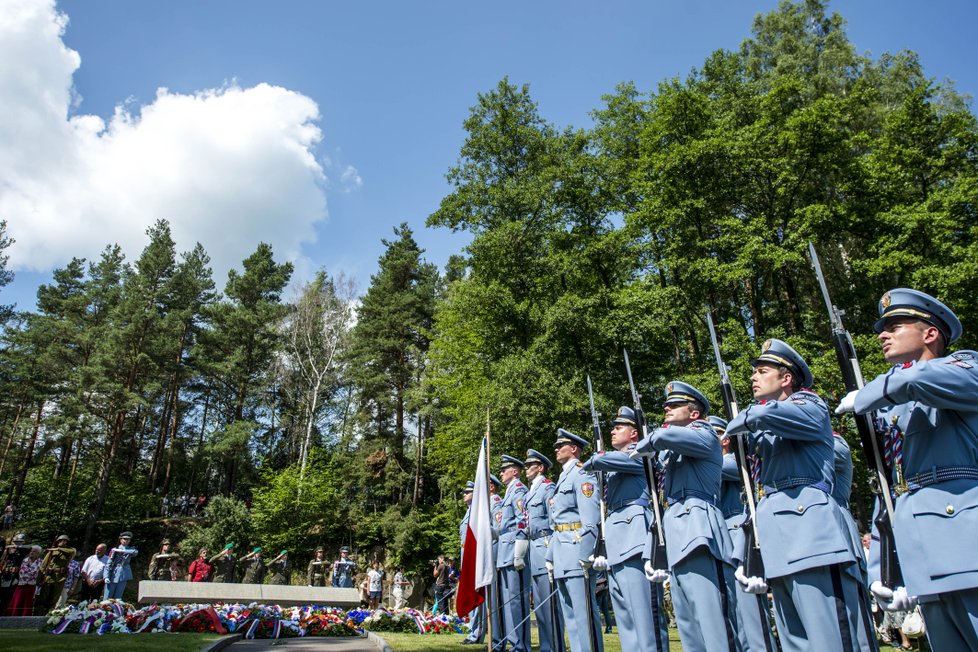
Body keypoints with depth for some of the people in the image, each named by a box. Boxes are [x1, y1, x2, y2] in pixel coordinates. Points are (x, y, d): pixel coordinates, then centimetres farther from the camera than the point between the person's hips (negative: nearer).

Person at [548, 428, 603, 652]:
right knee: (569, 612, 12)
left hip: (577, 549, -10)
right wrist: (551, 556, 20)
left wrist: (586, 554, -23)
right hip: (562, 552, 10)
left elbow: (591, 519, -17)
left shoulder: (581, 474, -7)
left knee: (584, 610, -7)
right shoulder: (563, 477, 22)